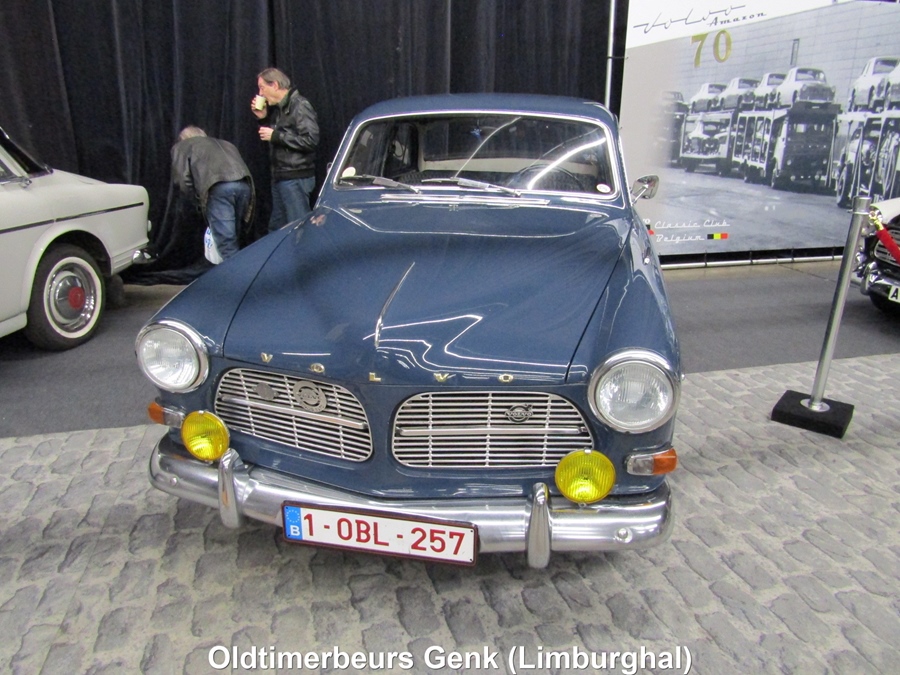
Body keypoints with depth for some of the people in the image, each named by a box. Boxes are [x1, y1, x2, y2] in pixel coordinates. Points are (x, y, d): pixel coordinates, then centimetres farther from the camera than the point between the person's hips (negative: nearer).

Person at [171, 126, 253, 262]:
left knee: (226, 243, -4)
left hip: (219, 188, -5)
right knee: (232, 238, 19)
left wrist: (198, 196, 24)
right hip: (243, 184, 6)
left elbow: (182, 179, 11)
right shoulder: (224, 143, 42)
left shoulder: (182, 146, 26)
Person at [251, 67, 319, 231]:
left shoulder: (300, 106, -11)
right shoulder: (277, 108, 16)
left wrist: (276, 136, -17)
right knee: (276, 227, 13)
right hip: (280, 177, 9)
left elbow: (311, 140, -22)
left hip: (296, 179, -9)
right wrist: (263, 118, 8)